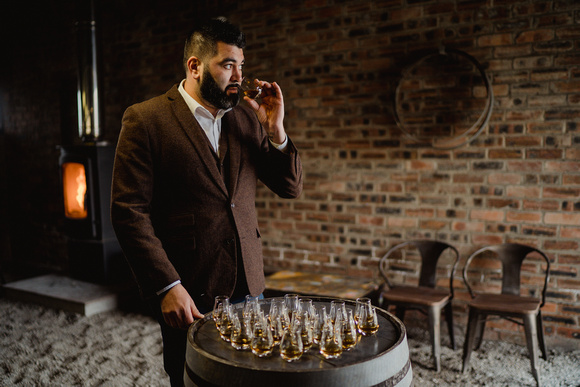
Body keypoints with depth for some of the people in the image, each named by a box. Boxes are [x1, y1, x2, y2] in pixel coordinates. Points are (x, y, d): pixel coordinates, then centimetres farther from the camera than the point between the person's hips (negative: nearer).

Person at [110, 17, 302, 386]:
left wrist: (275, 130, -8)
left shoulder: (247, 117, 7)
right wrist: (167, 286, -17)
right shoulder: (145, 119, -7)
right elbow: (129, 211, -11)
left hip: (248, 287, 5)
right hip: (188, 294, -4)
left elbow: (291, 188, 8)